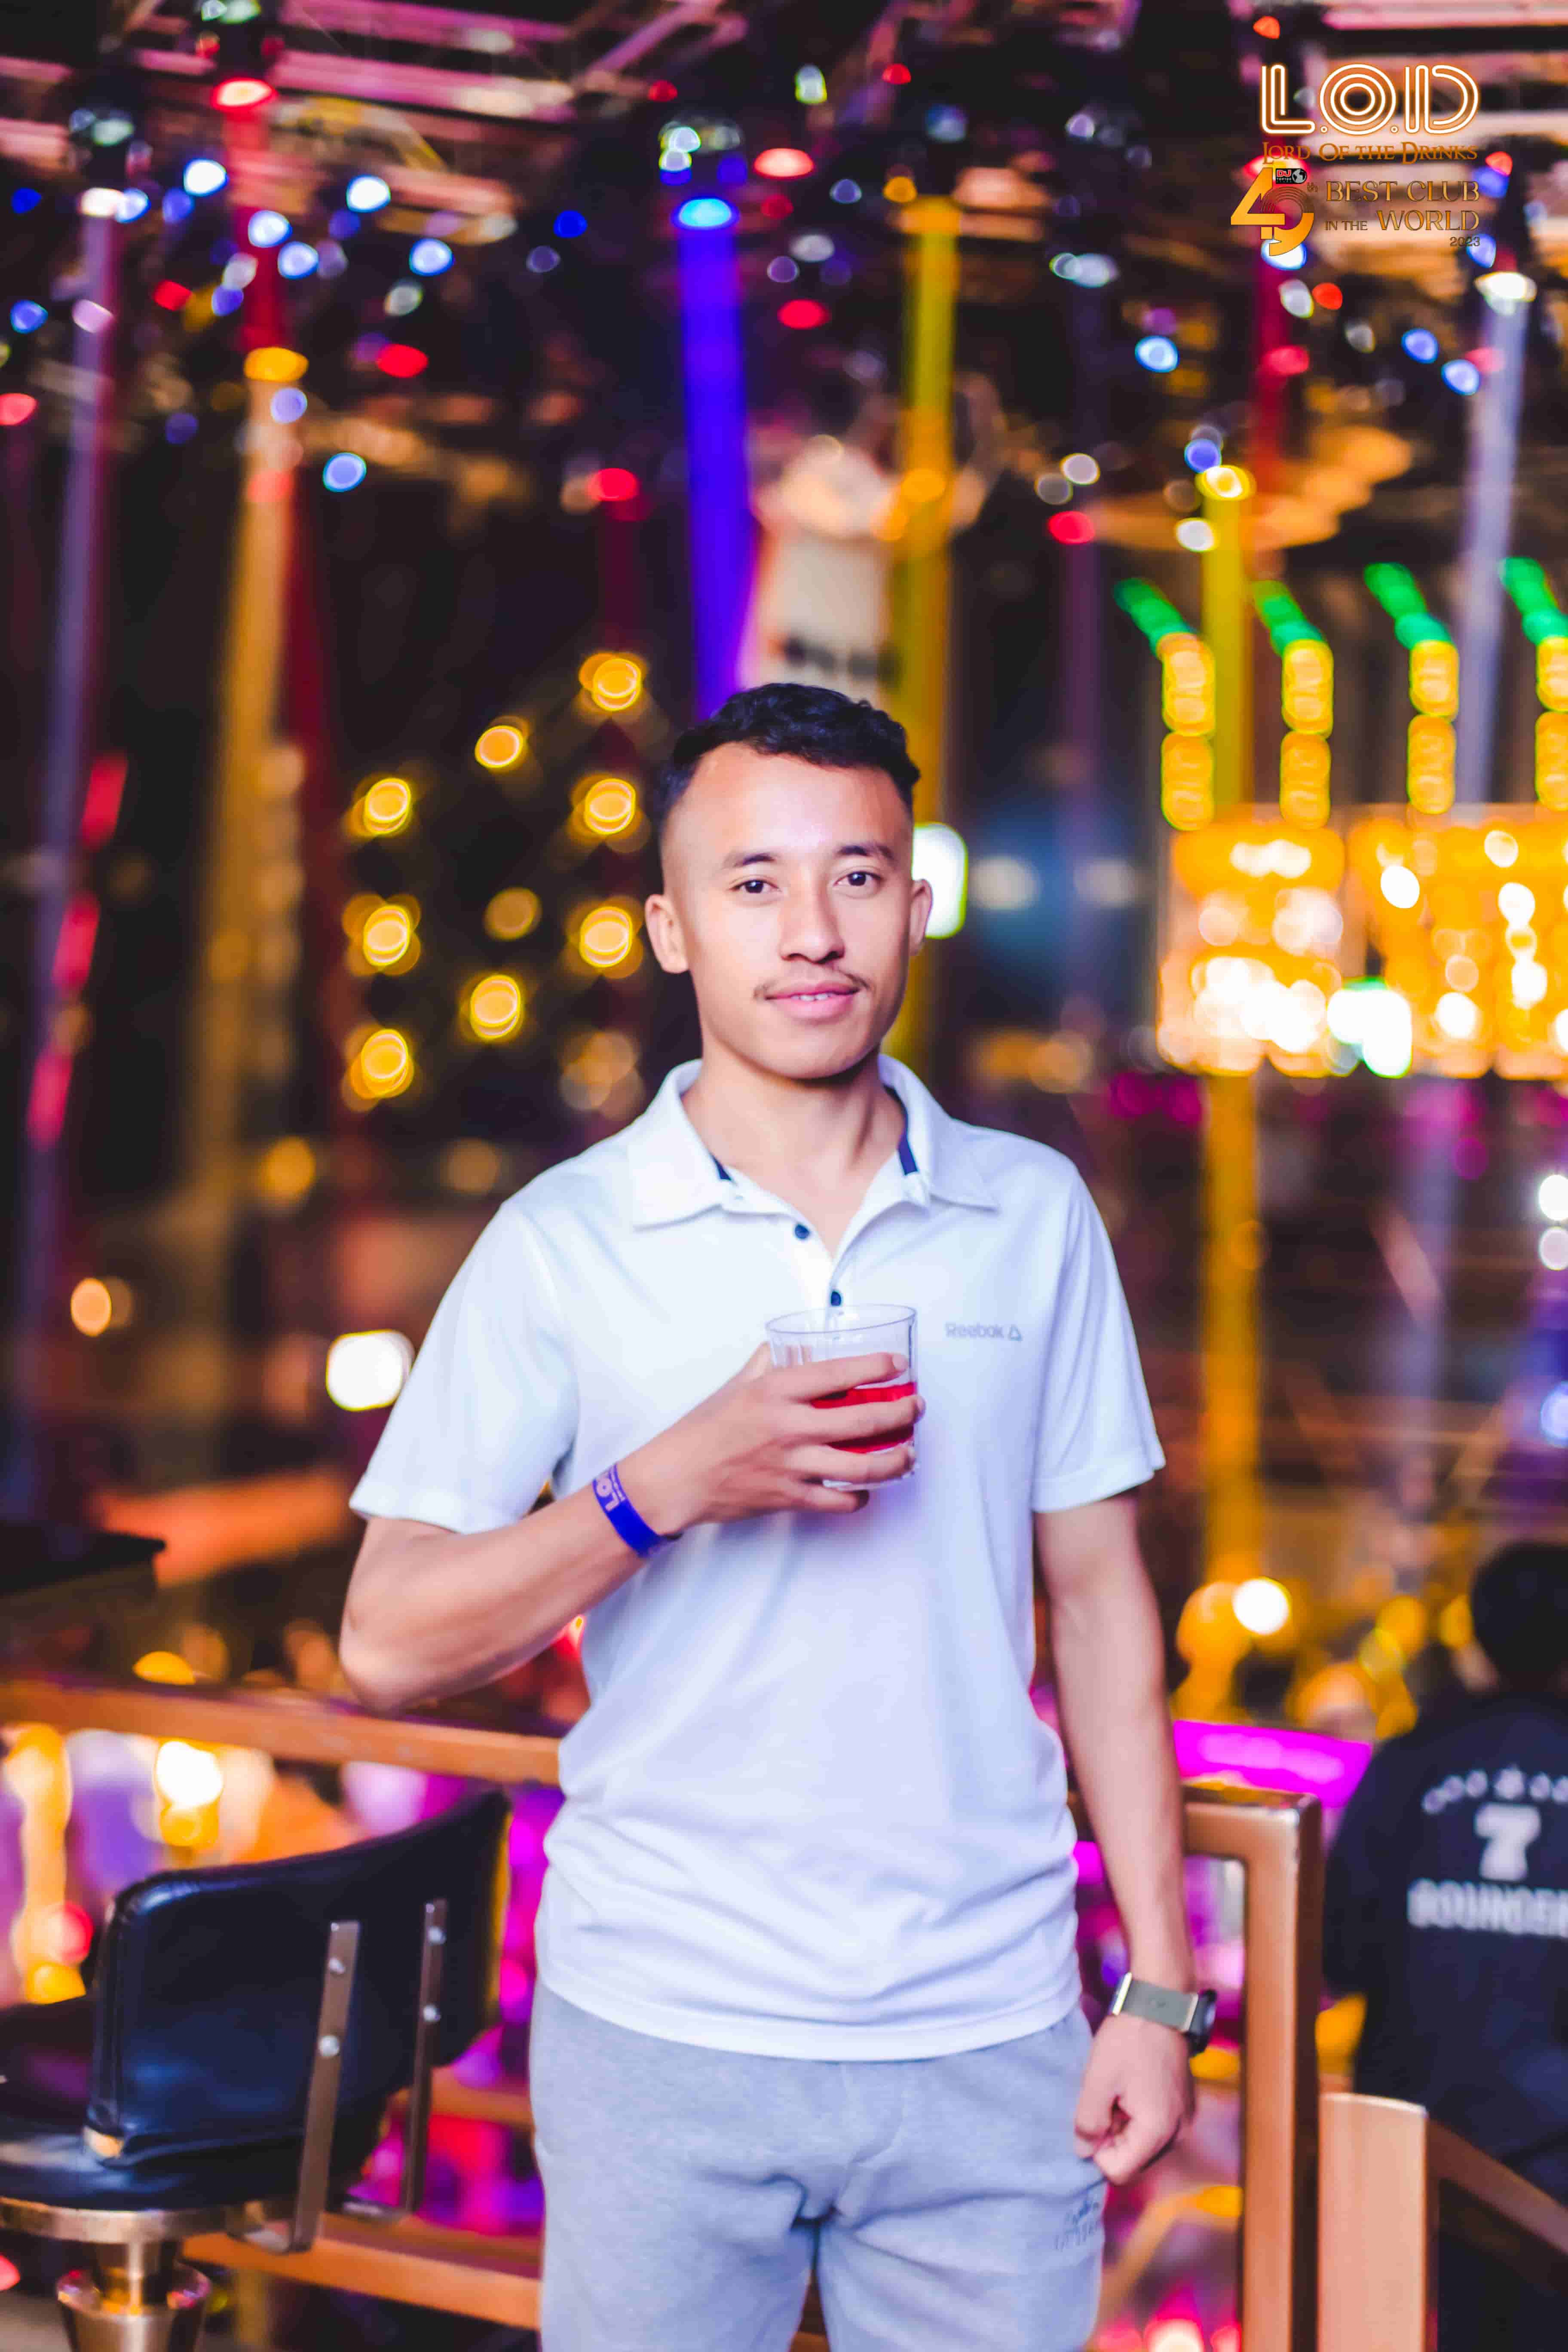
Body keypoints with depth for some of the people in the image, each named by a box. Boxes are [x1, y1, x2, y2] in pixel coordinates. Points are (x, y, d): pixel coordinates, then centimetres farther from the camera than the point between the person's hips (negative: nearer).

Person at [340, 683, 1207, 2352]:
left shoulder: (1035, 1217, 4)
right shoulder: (563, 1242, -3)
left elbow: (1097, 1591, 7)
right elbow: (386, 1648, -5)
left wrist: (1160, 1987, 3)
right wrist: (672, 1482, -19)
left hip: (989, 2039, 2)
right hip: (661, 2033, -1)